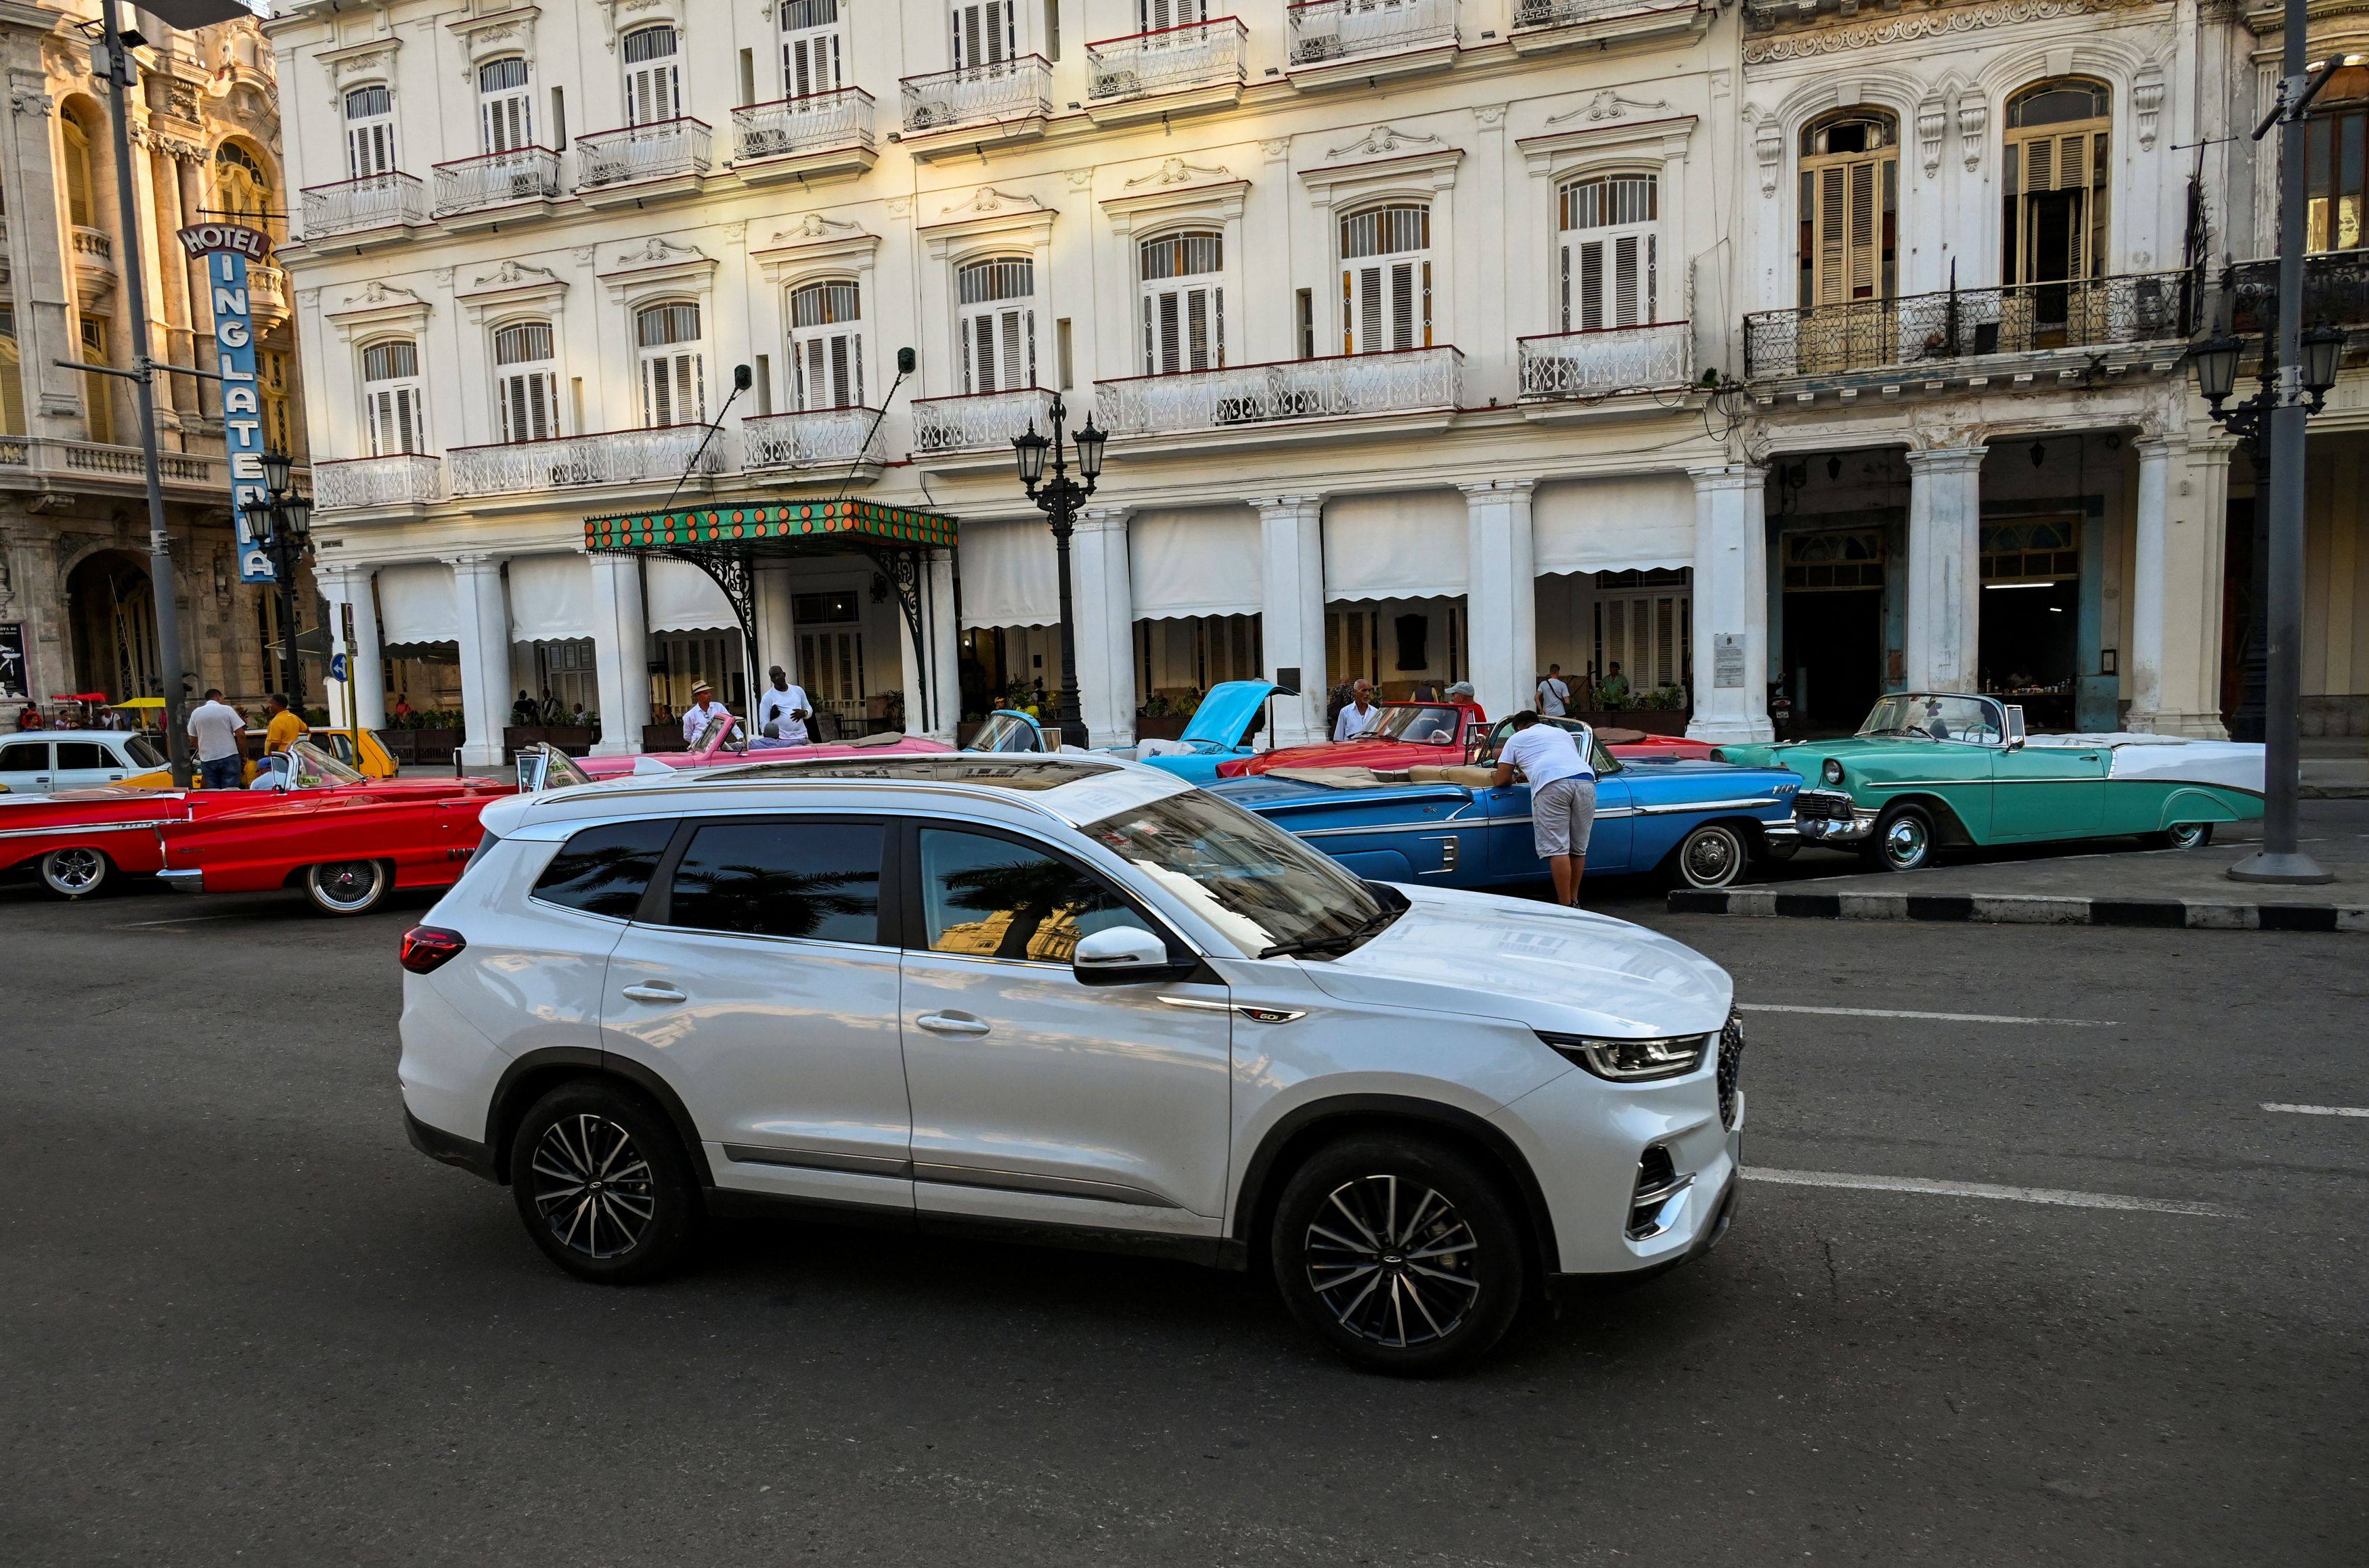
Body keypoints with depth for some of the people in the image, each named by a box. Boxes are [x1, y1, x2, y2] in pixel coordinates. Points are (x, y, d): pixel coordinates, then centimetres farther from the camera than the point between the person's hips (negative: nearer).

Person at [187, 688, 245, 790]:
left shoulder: (196, 713, 7)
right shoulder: (227, 710, -1)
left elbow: (193, 741, 10)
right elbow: (240, 734, -6)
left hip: (207, 760, 3)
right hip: (229, 757, -3)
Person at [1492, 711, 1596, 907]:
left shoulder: (1516, 738, 24)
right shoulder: (1563, 733, 37)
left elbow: (1501, 781, 20)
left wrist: (1512, 779, 43)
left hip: (1551, 785, -5)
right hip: (1586, 780, 5)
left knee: (1558, 849, -6)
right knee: (1579, 849, 12)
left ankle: (1565, 906, -10)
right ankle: (1574, 900, 19)